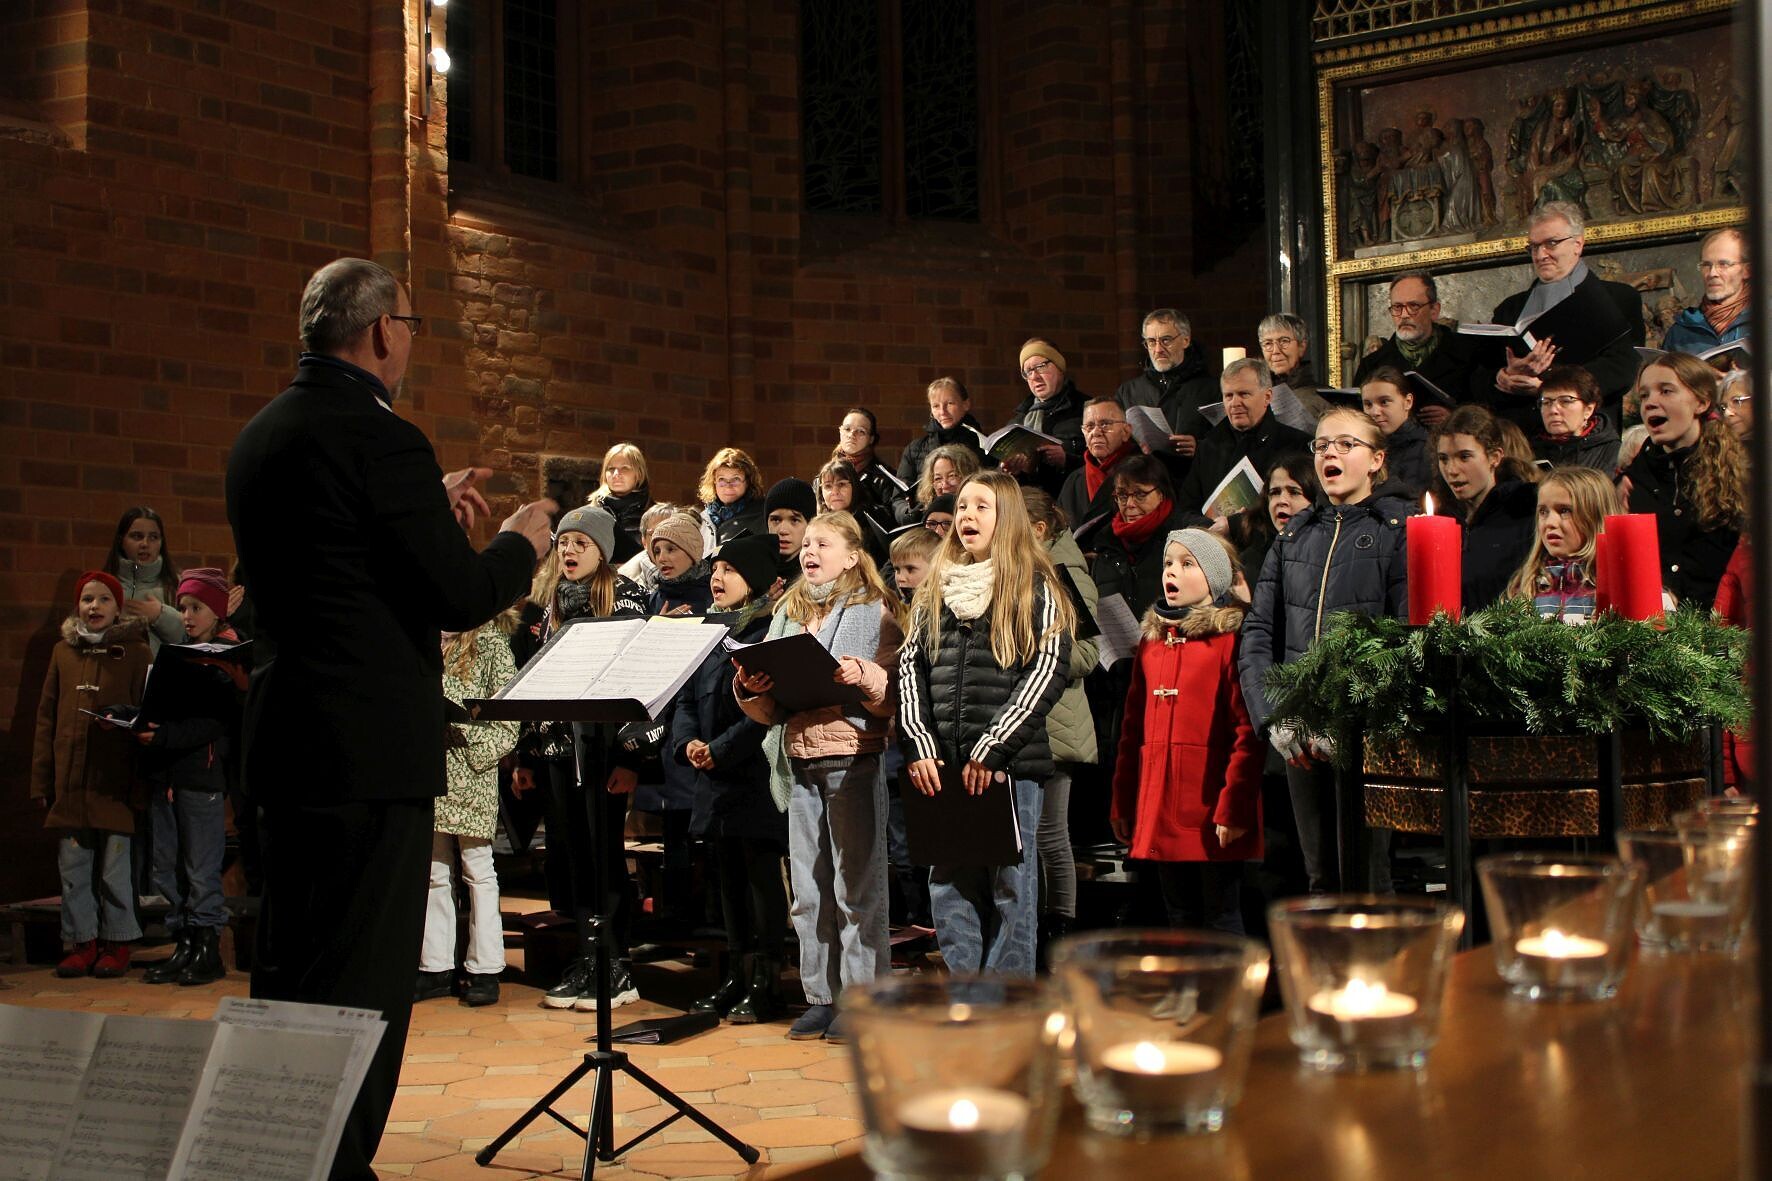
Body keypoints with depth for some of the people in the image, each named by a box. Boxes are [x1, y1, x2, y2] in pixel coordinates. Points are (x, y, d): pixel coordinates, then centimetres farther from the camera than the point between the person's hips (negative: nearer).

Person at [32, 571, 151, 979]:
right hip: (70, 781, 4)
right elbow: (46, 718, 11)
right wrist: (42, 779, 6)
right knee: (72, 866, 7)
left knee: (114, 868, 2)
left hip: (116, 781, -4)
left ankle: (117, 943, 14)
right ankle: (82, 942, 18)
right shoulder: (63, 652, 10)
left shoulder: (135, 653, 0)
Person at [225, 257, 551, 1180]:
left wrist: (429, 510, 22)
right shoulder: (379, 439, -16)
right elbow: (462, 598, -15)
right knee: (361, 982, -2)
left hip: (286, 738, 9)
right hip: (371, 748, -9)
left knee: (289, 970, 18)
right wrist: (520, 542, 3)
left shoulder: (261, 436, 11)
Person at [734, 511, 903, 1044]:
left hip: (855, 758, -6)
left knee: (857, 884, -2)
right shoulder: (788, 614, 16)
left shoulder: (875, 612, 1)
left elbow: (896, 693, -6)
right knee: (808, 887, 8)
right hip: (800, 760, 6)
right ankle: (821, 996, 16)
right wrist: (751, 689, -4)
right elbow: (771, 709, 16)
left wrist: (863, 676, -24)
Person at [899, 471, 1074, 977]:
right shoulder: (933, 592, 15)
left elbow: (1046, 674, -8)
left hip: (1010, 766, -4)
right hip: (943, 769, 4)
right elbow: (910, 668, 10)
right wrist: (920, 747, -4)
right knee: (949, 888, 6)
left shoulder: (1035, 590, 1)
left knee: (1010, 889, 2)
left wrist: (991, 751, -14)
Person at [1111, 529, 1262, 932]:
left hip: (1212, 811, -6)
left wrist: (1234, 807, -17)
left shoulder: (1230, 637, -6)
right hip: (1160, 812, 6)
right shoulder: (1152, 638, 15)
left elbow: (1248, 731, -12)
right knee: (1180, 920, 13)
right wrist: (1122, 803, 12)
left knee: (1221, 919, 0)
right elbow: (1133, 726, 15)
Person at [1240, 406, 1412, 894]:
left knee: (1363, 878, -7)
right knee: (1320, 876, 8)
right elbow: (1258, 633, 10)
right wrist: (1272, 717, -5)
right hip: (1299, 735, 5)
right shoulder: (1293, 536, 17)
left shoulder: (1401, 529, 1)